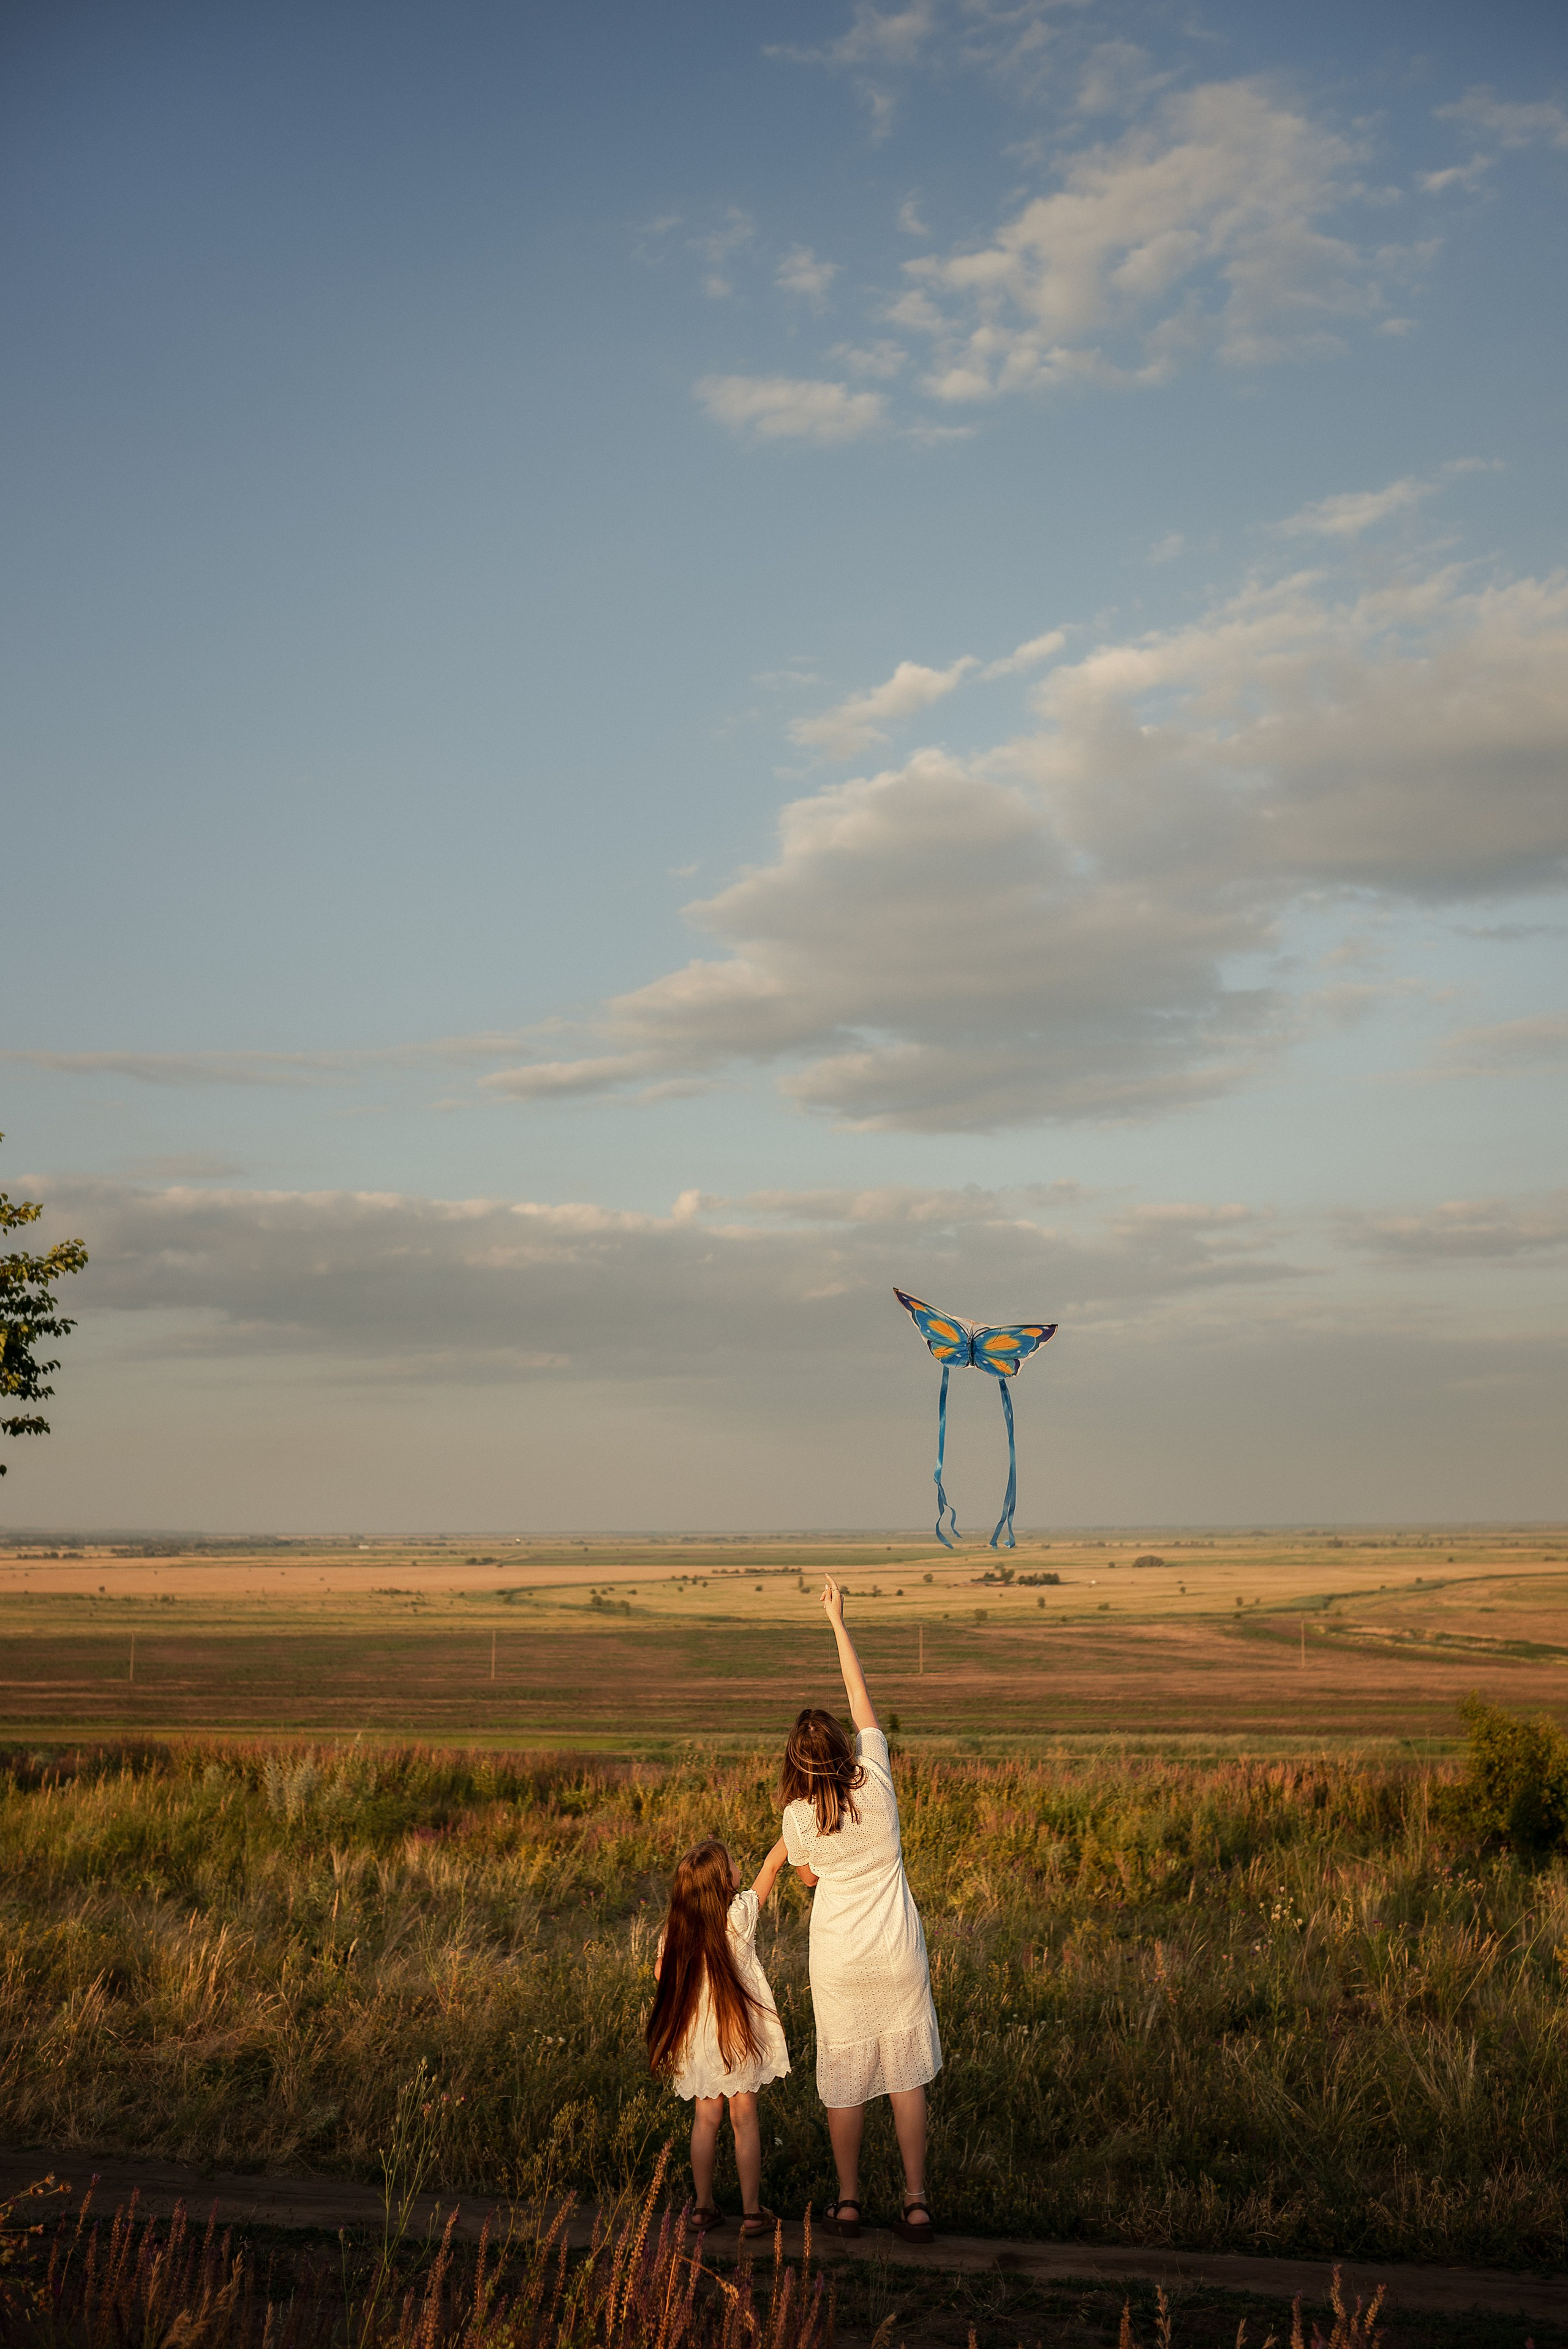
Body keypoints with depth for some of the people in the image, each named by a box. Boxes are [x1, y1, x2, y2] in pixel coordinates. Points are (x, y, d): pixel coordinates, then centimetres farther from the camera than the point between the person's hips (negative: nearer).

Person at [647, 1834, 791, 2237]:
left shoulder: (676, 1928, -8)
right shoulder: (740, 1914, -17)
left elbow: (661, 1972, 3)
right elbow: (771, 1865, -8)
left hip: (697, 2035, 3)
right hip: (741, 2033, -3)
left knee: (706, 2119, 13)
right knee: (745, 2119, 7)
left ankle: (704, 2208, 20)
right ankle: (752, 2211, 12)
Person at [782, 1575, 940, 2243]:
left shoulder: (800, 1816, -12)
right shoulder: (876, 1780, -11)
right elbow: (862, 1698, -1)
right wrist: (839, 1621, 4)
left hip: (839, 1962, -1)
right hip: (898, 1955, 1)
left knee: (844, 2081, 11)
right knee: (907, 2078, 10)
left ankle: (848, 2201, 21)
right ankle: (916, 2202, 10)